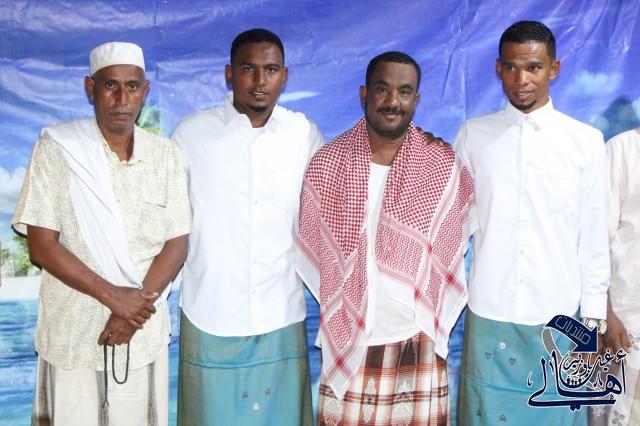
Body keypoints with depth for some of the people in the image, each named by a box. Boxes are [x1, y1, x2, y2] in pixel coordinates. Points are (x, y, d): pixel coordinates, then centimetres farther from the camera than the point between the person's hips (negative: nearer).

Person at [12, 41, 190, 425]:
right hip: (73, 335, -2)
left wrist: (135, 308, -13)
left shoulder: (165, 156, 1)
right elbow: (42, 246, -9)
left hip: (145, 334, 2)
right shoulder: (56, 148, -7)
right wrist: (113, 296, -16)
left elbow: (176, 245, 0)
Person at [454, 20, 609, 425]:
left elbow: (594, 237, 2)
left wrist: (592, 320, 2)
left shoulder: (586, 141, -1)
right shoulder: (472, 134, 1)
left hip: (559, 316, 0)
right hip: (488, 314, 0)